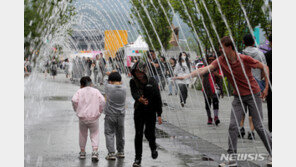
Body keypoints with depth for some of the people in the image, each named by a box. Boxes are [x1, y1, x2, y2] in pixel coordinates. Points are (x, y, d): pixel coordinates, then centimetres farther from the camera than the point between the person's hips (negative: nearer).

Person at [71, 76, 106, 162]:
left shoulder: (79, 91, 3)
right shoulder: (96, 91, 4)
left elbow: (74, 100, -13)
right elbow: (102, 101, -7)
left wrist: (77, 110, 2)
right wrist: (100, 111, 5)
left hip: (82, 117, 0)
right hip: (94, 117, 0)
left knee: (83, 134, 17)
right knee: (94, 134, 6)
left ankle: (82, 152, 26)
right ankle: (95, 152, -10)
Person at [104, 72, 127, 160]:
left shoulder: (108, 87, -10)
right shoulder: (124, 89, -3)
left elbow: (108, 83, 12)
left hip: (110, 115, -4)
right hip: (121, 115, 4)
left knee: (109, 134, 1)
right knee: (120, 134, 15)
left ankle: (111, 153, -7)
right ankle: (121, 152, 25)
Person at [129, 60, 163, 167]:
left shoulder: (152, 82, -6)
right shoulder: (133, 82, -2)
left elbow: (158, 98, -5)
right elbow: (134, 93, -20)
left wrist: (159, 115, -7)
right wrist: (139, 99, -44)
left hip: (151, 111, -1)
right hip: (139, 111, 1)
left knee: (149, 133, 0)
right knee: (138, 134, -1)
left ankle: (153, 148, 33)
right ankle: (138, 158, 8)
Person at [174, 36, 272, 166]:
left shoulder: (244, 59, -19)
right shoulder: (221, 61, -7)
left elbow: (265, 67, -7)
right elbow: (204, 69, -15)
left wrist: (266, 88, -7)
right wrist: (186, 76, -25)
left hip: (253, 94, -4)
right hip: (238, 96, 4)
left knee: (258, 126, -1)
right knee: (233, 126, -5)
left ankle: (273, 154, 15)